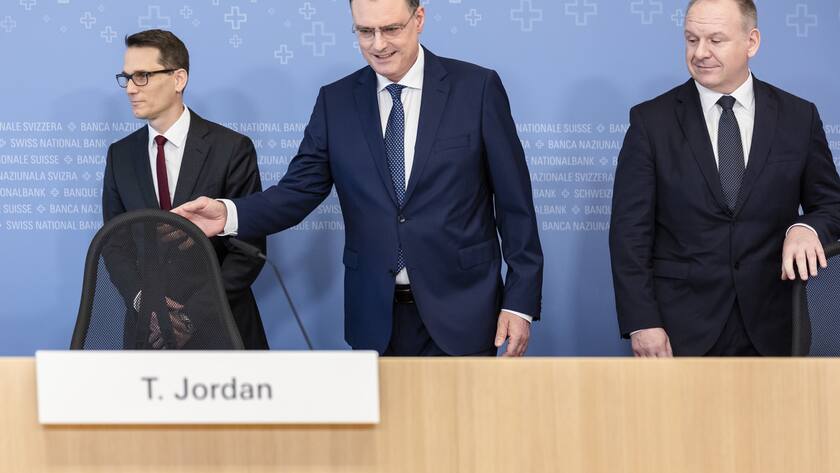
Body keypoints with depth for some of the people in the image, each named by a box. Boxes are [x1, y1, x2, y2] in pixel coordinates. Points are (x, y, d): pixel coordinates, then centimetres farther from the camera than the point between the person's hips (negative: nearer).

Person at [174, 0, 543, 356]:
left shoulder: (477, 88, -4)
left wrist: (521, 300, -5)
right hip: (375, 317, 2)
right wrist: (230, 214, -20)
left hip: (460, 310, -2)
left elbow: (514, 202, -2)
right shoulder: (336, 102, 4)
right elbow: (300, 190, 0)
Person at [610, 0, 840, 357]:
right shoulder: (651, 120, -1)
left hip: (769, 330, 2)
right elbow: (630, 230, -3)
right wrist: (641, 323, -11)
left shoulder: (799, 117, 3)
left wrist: (807, 228, -13)